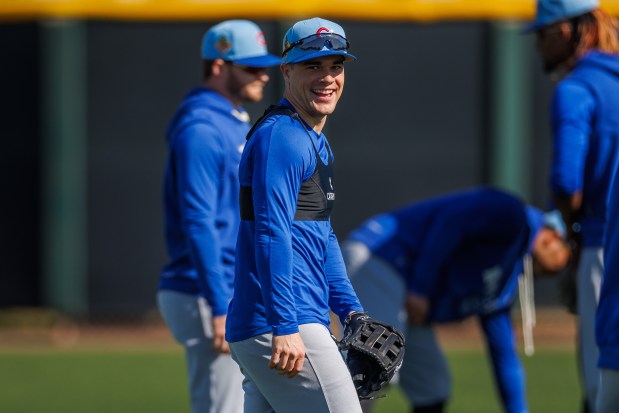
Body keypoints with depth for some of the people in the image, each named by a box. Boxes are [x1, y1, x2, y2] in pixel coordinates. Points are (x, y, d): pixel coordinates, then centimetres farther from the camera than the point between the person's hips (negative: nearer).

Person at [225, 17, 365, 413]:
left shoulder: (318, 142, 22)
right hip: (281, 327, -10)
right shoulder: (279, 136, -11)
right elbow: (271, 234, -20)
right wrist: (285, 328, -26)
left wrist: (351, 310, 20)